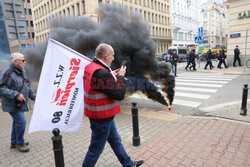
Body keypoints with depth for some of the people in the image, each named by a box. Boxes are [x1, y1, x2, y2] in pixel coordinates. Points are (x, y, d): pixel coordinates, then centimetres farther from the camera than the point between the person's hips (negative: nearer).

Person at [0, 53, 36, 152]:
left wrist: (33, 97, 12)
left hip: (20, 104, 9)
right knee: (21, 121, -9)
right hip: (13, 104, -9)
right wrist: (16, 94, -29)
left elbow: (27, 86, 16)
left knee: (17, 121, 17)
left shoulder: (21, 72, 9)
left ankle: (14, 142, 33)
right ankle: (20, 143, 11)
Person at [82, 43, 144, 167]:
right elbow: (119, 94, -25)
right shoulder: (102, 73, -29)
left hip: (103, 115, 11)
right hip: (102, 117, -11)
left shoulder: (90, 67, 3)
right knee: (96, 148, 11)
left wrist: (112, 75, 5)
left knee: (115, 140, 24)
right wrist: (120, 76, -11)